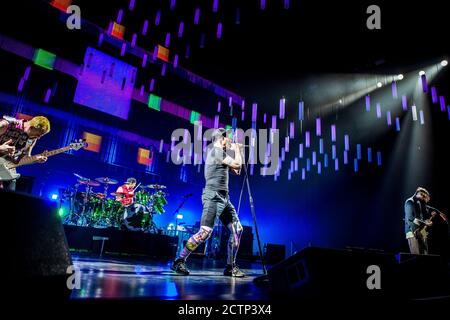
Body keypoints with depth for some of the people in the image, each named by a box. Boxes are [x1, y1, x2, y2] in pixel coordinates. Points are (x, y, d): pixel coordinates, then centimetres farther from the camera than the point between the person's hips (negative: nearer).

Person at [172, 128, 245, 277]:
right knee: (205, 232, -14)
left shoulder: (218, 152, 22)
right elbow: (237, 164, -13)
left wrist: (233, 150, 21)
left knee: (237, 230, 5)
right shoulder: (216, 151, -8)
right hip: (213, 197, -10)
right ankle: (179, 261, 0)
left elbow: (232, 168, 27)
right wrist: (237, 149, 4)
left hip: (223, 198, 10)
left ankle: (230, 267, 11)